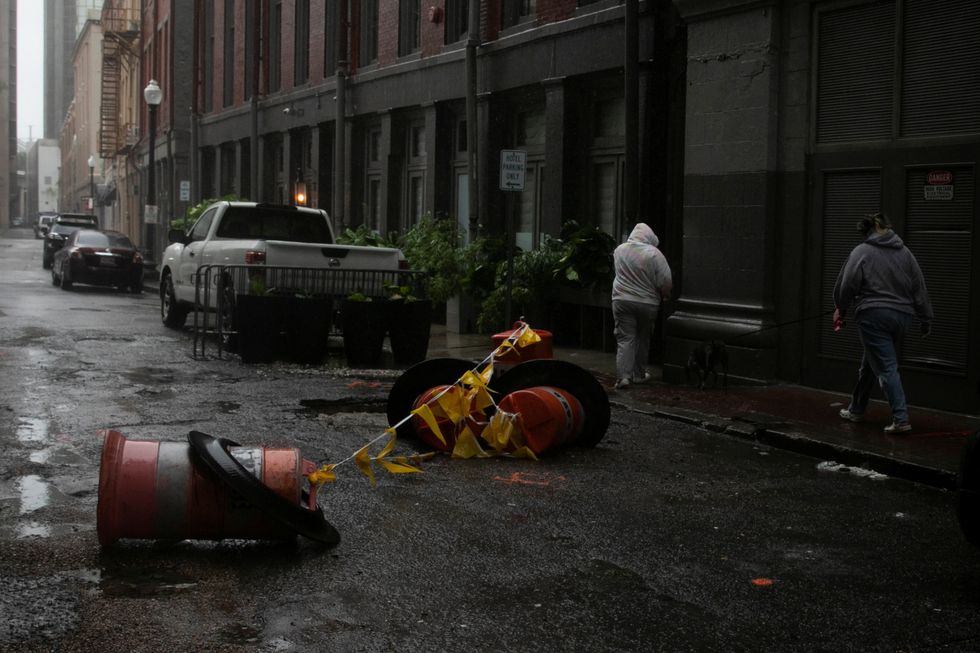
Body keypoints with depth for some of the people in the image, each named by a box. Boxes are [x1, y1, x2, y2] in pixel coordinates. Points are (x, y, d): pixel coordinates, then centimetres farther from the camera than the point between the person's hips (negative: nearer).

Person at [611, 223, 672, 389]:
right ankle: (639, 374, 23)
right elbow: (665, 281, -10)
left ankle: (623, 376, -11)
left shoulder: (619, 250, 0)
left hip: (621, 300, 2)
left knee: (625, 339, 1)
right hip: (647, 303, -1)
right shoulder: (654, 254, -12)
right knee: (643, 339, 15)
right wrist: (666, 296, 7)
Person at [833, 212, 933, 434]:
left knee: (886, 367, -6)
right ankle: (856, 409, 33)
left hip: (873, 315, -6)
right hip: (902, 315, 6)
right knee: (870, 364, 20)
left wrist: (841, 309, 9)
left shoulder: (861, 252, -4)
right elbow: (919, 289, 10)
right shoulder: (904, 253, 11)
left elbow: (847, 285, -8)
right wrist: (925, 319, 14)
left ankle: (901, 419, -15)